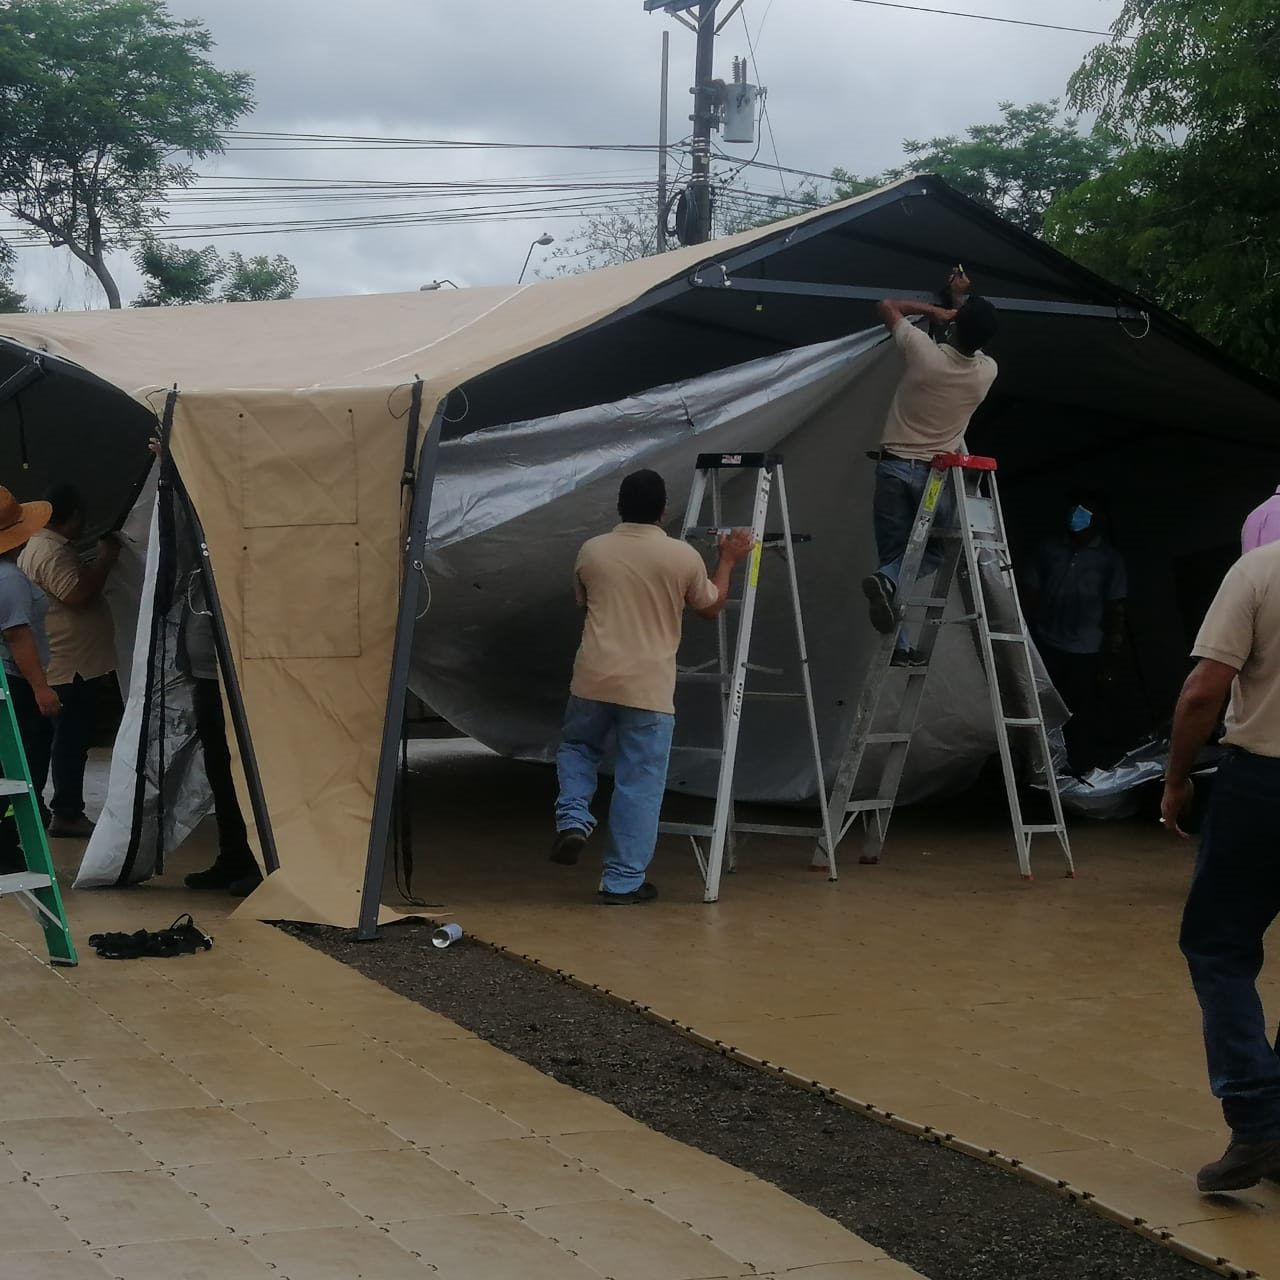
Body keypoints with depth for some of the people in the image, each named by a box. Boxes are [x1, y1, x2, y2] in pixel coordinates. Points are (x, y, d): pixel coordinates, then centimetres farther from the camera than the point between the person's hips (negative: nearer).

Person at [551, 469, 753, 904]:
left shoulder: (591, 551, 3)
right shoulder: (683, 556, -4)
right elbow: (710, 607, 12)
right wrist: (728, 561, 25)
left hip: (593, 680, 2)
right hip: (649, 688, -2)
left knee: (577, 747, 27)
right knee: (639, 783, 3)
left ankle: (572, 818, 4)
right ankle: (624, 881, 5)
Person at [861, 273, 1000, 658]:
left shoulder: (925, 353, -13)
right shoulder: (987, 372, -5)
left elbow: (887, 306, 4)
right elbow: (974, 341, 22)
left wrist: (934, 310, 11)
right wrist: (963, 300, 31)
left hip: (894, 467, 0)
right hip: (938, 474, 0)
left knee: (893, 553, 7)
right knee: (933, 551, 16)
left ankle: (901, 646, -11)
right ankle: (890, 581, -19)